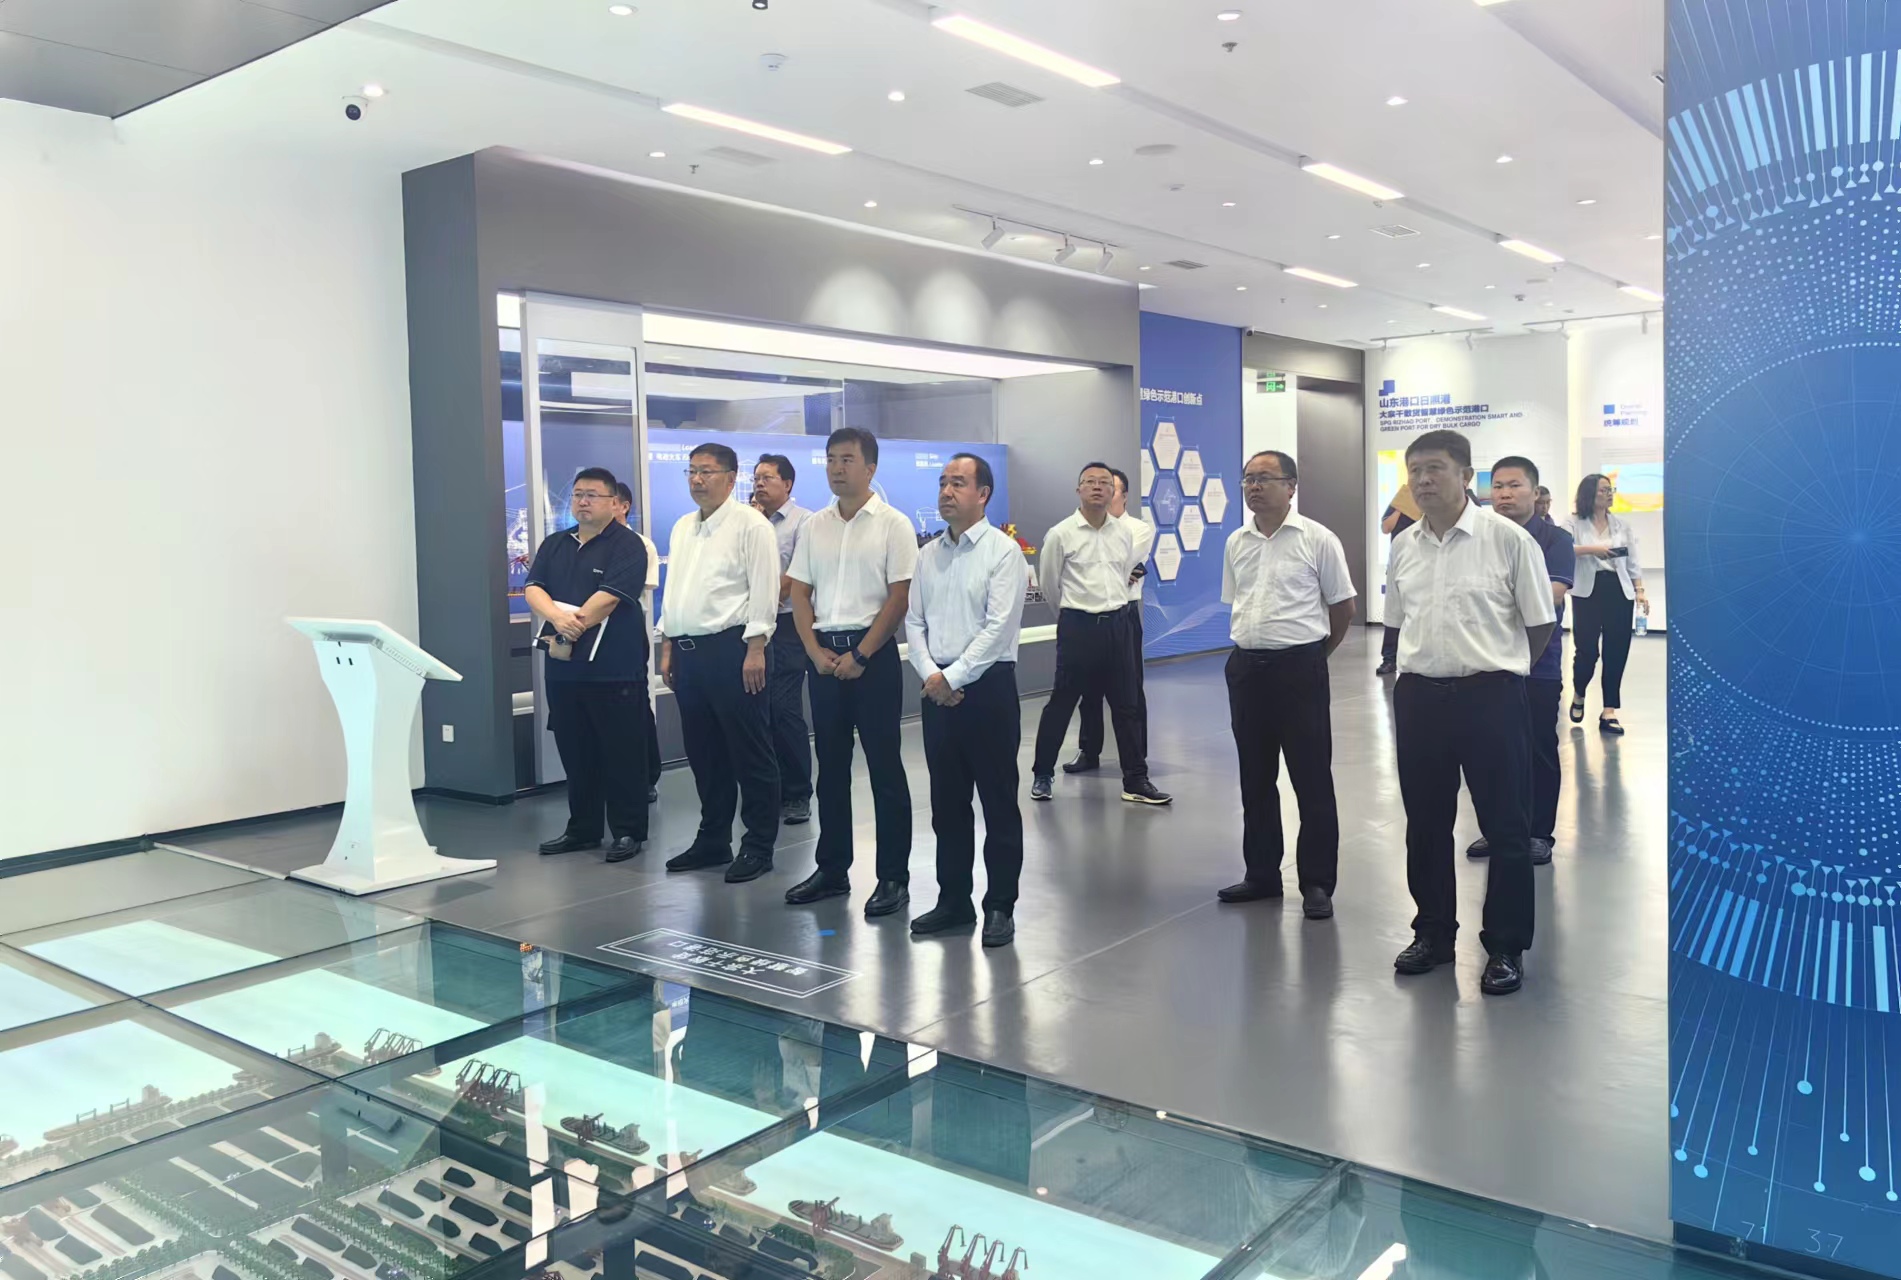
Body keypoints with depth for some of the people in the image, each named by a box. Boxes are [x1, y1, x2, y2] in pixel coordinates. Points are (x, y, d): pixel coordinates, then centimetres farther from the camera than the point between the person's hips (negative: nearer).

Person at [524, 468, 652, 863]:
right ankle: (582, 830, 24)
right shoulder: (553, 545, 14)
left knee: (622, 754, 0)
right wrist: (557, 616, -18)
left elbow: (608, 597, -16)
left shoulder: (627, 545, -5)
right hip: (563, 669, 6)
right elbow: (533, 589, 2)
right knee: (575, 753, 13)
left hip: (614, 669, -6)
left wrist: (569, 635, -17)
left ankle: (629, 831, 10)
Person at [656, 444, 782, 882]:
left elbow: (763, 590, -12)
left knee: (749, 754, -1)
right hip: (687, 651, 8)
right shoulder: (682, 528, 18)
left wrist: (756, 649, -18)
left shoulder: (750, 524, -6)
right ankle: (713, 839, 25)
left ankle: (758, 846, 7)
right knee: (704, 753, 14)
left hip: (731, 649, -8)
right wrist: (668, 648, 16)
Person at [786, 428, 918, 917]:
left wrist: (859, 656, -13)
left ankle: (894, 877, 8)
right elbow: (799, 593, 10)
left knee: (885, 767, 0)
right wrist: (816, 651, -3)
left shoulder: (893, 524, -4)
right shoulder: (814, 526, 10)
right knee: (830, 767, 11)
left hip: (873, 655, -5)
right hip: (824, 655, 5)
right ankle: (832, 869, 22)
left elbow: (900, 598, -10)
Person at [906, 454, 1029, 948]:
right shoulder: (928, 554, 11)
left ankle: (1001, 906, 11)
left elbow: (999, 627, -14)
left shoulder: (1003, 551, -6)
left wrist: (953, 678, -14)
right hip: (937, 690, 6)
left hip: (987, 686, -6)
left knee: (998, 801, 2)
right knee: (947, 802, 12)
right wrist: (931, 675, -7)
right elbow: (914, 622, 9)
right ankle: (953, 900, 23)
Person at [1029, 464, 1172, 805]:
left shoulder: (1124, 534, 6)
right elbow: (1048, 585, 5)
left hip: (1117, 623, 4)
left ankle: (1136, 780, 13)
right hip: (1078, 625, -4)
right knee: (1062, 703, 4)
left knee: (1126, 705, 6)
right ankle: (1042, 774, 19)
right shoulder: (1060, 534, -7)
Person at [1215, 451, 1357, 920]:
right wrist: (1251, 649, 13)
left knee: (1312, 779, 0)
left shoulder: (1318, 539, -7)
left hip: (1300, 668, -5)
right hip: (1246, 667, 5)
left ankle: (1317, 883, 10)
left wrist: (1315, 652, 8)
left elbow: (1343, 606, 0)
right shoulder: (1235, 543, 9)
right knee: (1255, 778, 12)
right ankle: (1261, 874, 24)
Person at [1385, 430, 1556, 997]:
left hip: (1490, 695, -5)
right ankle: (1433, 932, 29)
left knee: (1505, 827, 4)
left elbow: (1540, 623, -2)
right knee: (1425, 823, 14)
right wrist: (1426, 666, 13)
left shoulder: (1508, 539, -9)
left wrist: (1498, 669, 6)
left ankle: (1506, 947, 18)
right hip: (1419, 695, 5)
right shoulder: (1403, 546, 6)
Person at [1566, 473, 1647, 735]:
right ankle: (1578, 696, 26)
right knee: (1586, 649, -4)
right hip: (1588, 592, -3)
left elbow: (1632, 562, 11)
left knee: (1616, 652, 0)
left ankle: (1609, 711, 6)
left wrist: (1640, 591, 1)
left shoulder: (1622, 524, 12)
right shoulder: (1574, 524, 1)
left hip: (1619, 591, 3)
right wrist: (1590, 549, -22)